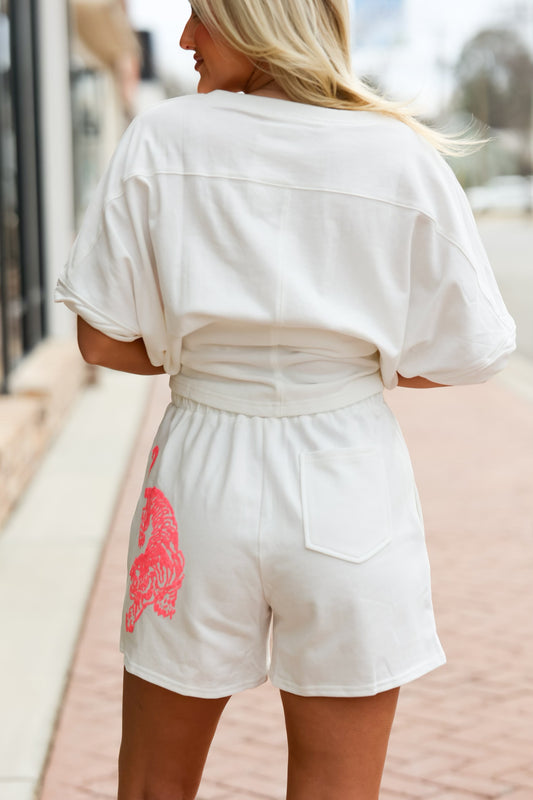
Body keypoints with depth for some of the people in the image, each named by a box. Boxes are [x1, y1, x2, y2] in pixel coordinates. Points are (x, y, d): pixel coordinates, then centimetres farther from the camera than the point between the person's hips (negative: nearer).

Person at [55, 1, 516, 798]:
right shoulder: (402, 159, -6)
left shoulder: (161, 141, -6)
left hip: (202, 473, 0)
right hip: (348, 485, 0)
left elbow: (102, 340, -4)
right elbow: (468, 354, -1)